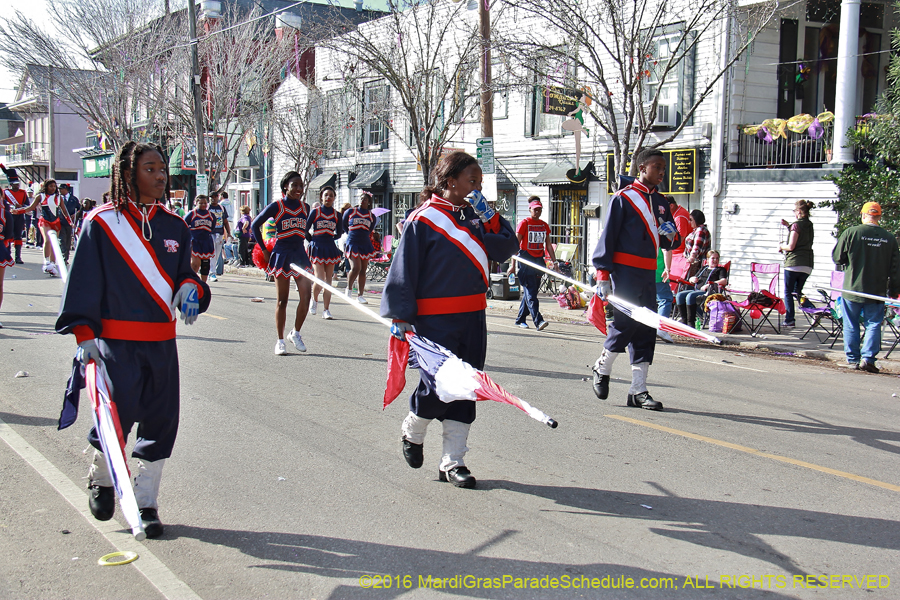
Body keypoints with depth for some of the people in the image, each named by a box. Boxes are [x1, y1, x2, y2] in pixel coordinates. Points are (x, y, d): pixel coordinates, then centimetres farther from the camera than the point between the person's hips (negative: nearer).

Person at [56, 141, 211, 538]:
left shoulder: (175, 227, 11)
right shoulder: (101, 223, -3)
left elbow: (183, 274, 19)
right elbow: (83, 280, -3)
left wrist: (189, 287, -5)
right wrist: (83, 332, -12)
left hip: (162, 342, 5)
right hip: (115, 340, -4)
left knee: (161, 421, 3)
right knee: (118, 415, -8)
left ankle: (146, 502, 17)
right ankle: (101, 479, 24)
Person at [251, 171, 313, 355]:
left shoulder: (305, 208, 9)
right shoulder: (276, 207, -3)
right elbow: (255, 225, 4)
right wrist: (264, 250, 3)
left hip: (300, 254, 4)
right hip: (281, 255, -4)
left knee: (306, 295, -8)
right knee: (282, 300, 1)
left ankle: (296, 333, 12)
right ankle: (280, 341, 11)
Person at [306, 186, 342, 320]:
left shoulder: (336, 214, 7)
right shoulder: (315, 212, -1)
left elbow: (339, 232, 18)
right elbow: (305, 229, 2)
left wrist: (333, 236, 5)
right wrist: (312, 241, 0)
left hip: (330, 248, 3)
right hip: (317, 248, -3)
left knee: (328, 281, 2)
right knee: (320, 280, -12)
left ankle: (326, 310, 7)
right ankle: (315, 300, 19)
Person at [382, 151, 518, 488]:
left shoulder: (475, 216, 11)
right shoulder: (423, 220, -7)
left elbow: (506, 248, 5)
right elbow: (404, 270, -6)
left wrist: (488, 216, -4)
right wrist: (400, 315, -8)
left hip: (473, 317, 6)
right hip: (434, 318, -6)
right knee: (438, 386, -8)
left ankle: (452, 462, 16)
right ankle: (412, 432, 24)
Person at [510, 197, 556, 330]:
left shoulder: (544, 225, 12)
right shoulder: (524, 223, -4)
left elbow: (548, 245, 17)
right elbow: (516, 244, -5)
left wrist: (554, 261, 9)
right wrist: (513, 264, -10)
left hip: (539, 260, 6)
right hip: (525, 259, -6)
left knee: (530, 291, 9)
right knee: (530, 291, -11)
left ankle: (520, 319, 20)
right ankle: (538, 321, -18)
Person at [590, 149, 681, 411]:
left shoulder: (661, 203, 16)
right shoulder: (623, 198, -4)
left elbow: (670, 243, 21)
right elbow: (608, 236, -6)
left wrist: (672, 236, -4)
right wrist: (603, 274, -12)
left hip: (648, 274, 7)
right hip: (625, 271, -7)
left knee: (647, 329, 3)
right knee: (625, 322, -12)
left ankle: (638, 389, 7)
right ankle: (602, 368, 14)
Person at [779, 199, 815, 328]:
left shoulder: (796, 225, -11)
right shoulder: (810, 225, 13)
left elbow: (791, 246, -14)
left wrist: (781, 246, 4)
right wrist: (789, 226, 22)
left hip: (793, 263, -7)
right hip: (807, 265, 7)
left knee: (788, 292, 2)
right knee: (797, 291, 18)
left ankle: (789, 319, -1)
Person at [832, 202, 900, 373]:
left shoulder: (851, 233, -10)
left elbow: (837, 257, -5)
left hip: (852, 288, -1)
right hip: (877, 292, 1)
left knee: (851, 325, 9)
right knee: (873, 325, 7)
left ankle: (853, 359, 13)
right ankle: (868, 358, -3)